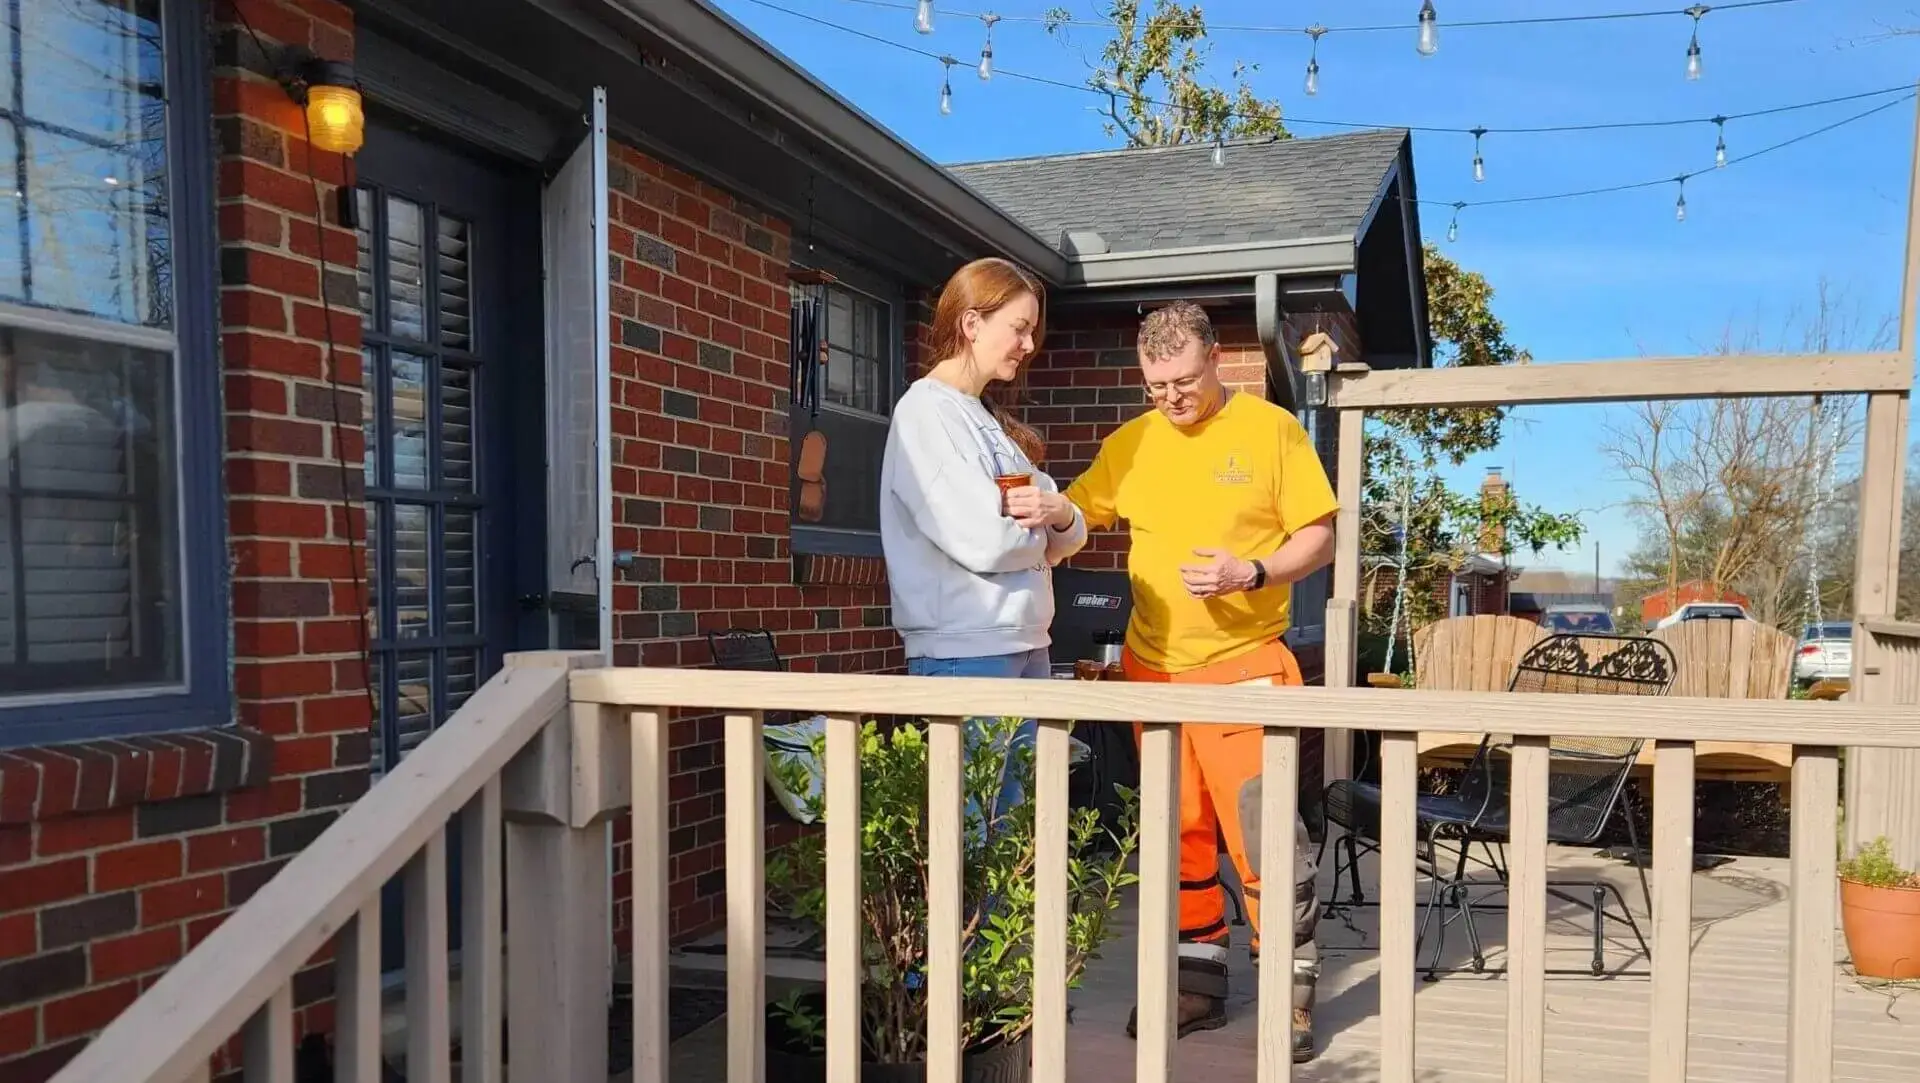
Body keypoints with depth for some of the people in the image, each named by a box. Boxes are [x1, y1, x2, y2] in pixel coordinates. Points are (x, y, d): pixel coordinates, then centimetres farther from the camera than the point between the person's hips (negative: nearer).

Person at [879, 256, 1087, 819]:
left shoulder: (994, 420, 17)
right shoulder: (925, 411, -9)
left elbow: (1064, 542, 14)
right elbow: (983, 542, -20)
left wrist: (1061, 515, -9)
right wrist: (1036, 521, 1)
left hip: (1028, 645, 8)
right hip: (966, 651, -8)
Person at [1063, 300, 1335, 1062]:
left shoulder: (1271, 429, -3)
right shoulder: (1129, 443, 7)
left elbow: (1320, 536, -3)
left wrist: (1252, 572, -19)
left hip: (1245, 665, -4)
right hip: (1152, 666, 4)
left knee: (1261, 826, -6)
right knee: (1177, 830, 11)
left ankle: (1290, 985, 10)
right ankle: (1198, 978, 24)